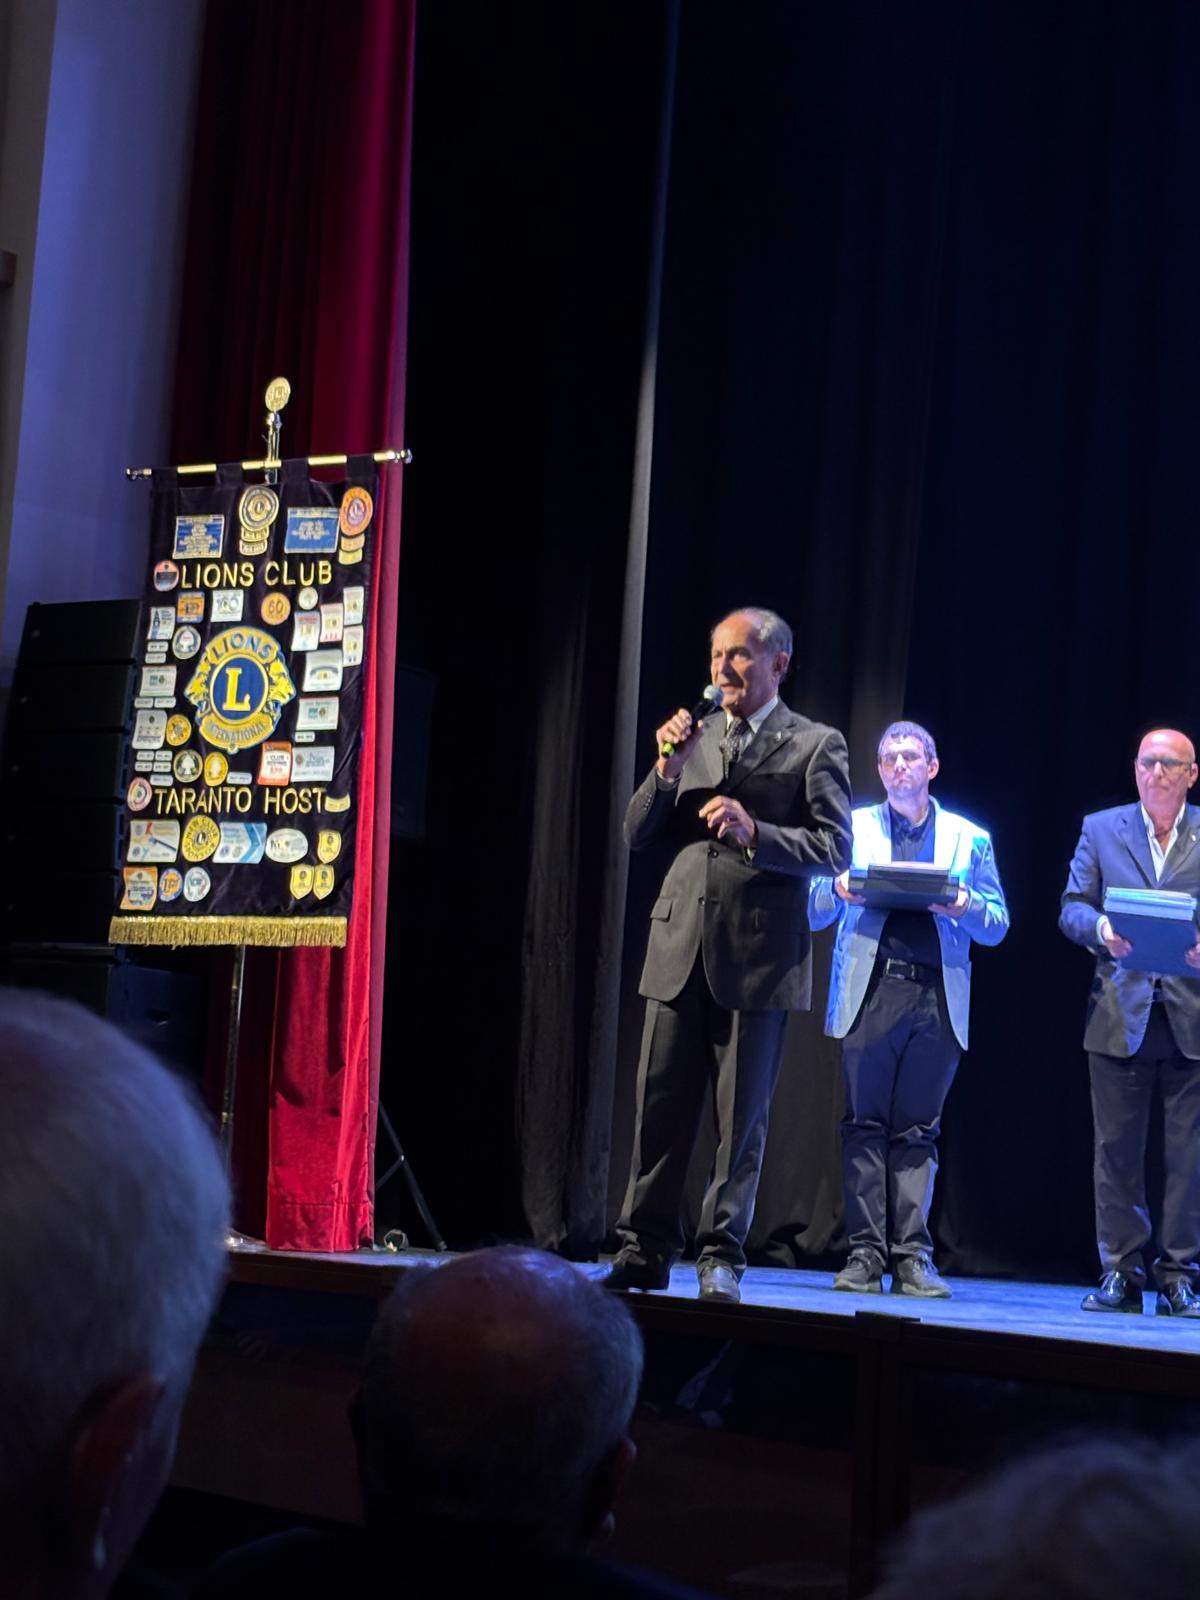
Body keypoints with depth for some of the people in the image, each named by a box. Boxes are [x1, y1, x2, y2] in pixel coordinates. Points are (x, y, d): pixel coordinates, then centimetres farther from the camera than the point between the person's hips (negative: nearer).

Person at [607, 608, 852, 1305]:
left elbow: (835, 849, -7)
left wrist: (756, 833, -20)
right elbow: (637, 834, 12)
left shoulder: (815, 745, 1)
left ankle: (722, 1258, 9)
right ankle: (646, 1249, 12)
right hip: (680, 946, 4)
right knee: (661, 1105, 4)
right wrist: (668, 769, -3)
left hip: (758, 953, -4)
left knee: (742, 1116, 2)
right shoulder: (694, 736, 14)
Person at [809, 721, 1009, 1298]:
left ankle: (912, 1256, 1)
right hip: (870, 992, 0)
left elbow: (997, 926, 11)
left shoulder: (970, 839, 16)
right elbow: (814, 913, 12)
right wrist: (837, 889, -10)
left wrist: (966, 907, -10)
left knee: (918, 1129, 0)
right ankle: (865, 1253, -2)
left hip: (937, 999, 0)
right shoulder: (852, 827, 16)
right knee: (865, 1123, -4)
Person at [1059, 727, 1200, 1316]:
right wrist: (1102, 928, -14)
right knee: (1117, 1149, 3)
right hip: (1120, 1017, 1)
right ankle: (1120, 1273, 10)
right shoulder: (1100, 829, 10)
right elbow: (1072, 909, 6)